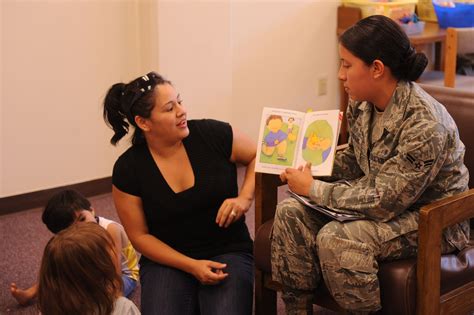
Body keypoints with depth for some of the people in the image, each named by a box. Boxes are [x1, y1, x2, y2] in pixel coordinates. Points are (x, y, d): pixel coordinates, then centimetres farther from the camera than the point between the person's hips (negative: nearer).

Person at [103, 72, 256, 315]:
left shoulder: (213, 134, -9)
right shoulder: (128, 169, -7)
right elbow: (140, 236, -1)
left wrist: (244, 198, -11)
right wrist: (191, 266, -13)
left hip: (228, 253, 0)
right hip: (168, 260, 1)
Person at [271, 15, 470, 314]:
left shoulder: (424, 125, -29)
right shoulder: (362, 104, -5)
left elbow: (383, 203, -27)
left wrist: (314, 189, -20)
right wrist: (308, 169, -6)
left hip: (434, 220, -8)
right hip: (383, 199, 8)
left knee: (335, 239, -30)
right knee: (290, 212, -10)